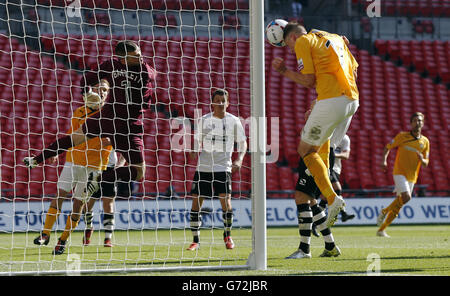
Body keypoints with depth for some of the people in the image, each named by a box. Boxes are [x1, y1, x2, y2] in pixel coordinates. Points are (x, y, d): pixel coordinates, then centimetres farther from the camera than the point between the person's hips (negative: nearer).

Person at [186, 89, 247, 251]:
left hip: (223, 168, -2)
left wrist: (239, 159, -9)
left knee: (226, 200, -13)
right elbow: (197, 140, 13)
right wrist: (195, 151, -9)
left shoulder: (234, 121, 2)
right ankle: (196, 240, 8)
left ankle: (227, 235, 10)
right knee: (196, 202, -3)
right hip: (203, 168, 2)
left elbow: (242, 142, 7)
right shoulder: (204, 120, 4)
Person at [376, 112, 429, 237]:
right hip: (399, 172, -4)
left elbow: (426, 163, 12)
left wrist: (422, 160, -12)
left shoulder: (425, 141, 8)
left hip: (412, 176, 4)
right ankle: (384, 212, -2)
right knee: (406, 197, -25)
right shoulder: (402, 136, -1)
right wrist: (384, 160, -11)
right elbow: (387, 148, 6)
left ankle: (382, 229, 14)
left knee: (399, 204, 4)